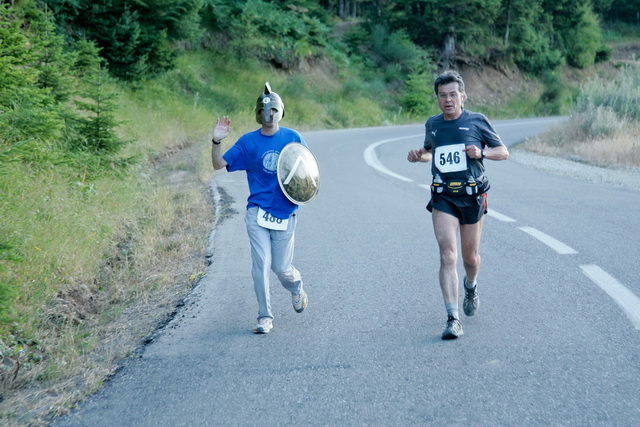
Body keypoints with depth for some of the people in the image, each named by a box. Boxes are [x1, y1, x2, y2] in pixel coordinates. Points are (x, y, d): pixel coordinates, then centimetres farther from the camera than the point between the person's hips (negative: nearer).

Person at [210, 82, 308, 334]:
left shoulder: (293, 138, 3)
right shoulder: (248, 141, 1)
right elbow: (219, 164, -2)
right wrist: (216, 141, -18)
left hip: (285, 214, 0)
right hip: (258, 212, 0)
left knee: (281, 268, 5)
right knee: (261, 265, -6)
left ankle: (297, 289, 40)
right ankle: (265, 317, 6)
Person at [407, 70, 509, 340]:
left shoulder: (477, 122, -2)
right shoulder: (432, 125, 8)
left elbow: (504, 152, 3)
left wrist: (482, 152, -16)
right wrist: (419, 156, 5)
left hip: (472, 196, -1)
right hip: (443, 198, 1)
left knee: (470, 257, 12)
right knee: (447, 254, -15)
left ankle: (471, 287, 48)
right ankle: (453, 319, -17)